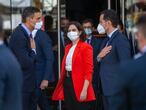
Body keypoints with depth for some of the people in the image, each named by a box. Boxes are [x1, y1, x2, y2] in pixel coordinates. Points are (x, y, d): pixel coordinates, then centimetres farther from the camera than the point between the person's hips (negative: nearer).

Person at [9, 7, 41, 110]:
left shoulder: (28, 33, 8)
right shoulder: (18, 35, -21)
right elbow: (25, 63, -24)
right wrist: (33, 50, -10)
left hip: (29, 84, 9)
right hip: (22, 86, -9)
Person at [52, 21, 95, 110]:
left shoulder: (86, 47, -8)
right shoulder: (67, 48, 16)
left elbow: (88, 70, -14)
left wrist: (84, 90, -21)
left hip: (79, 84, -7)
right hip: (67, 82, 7)